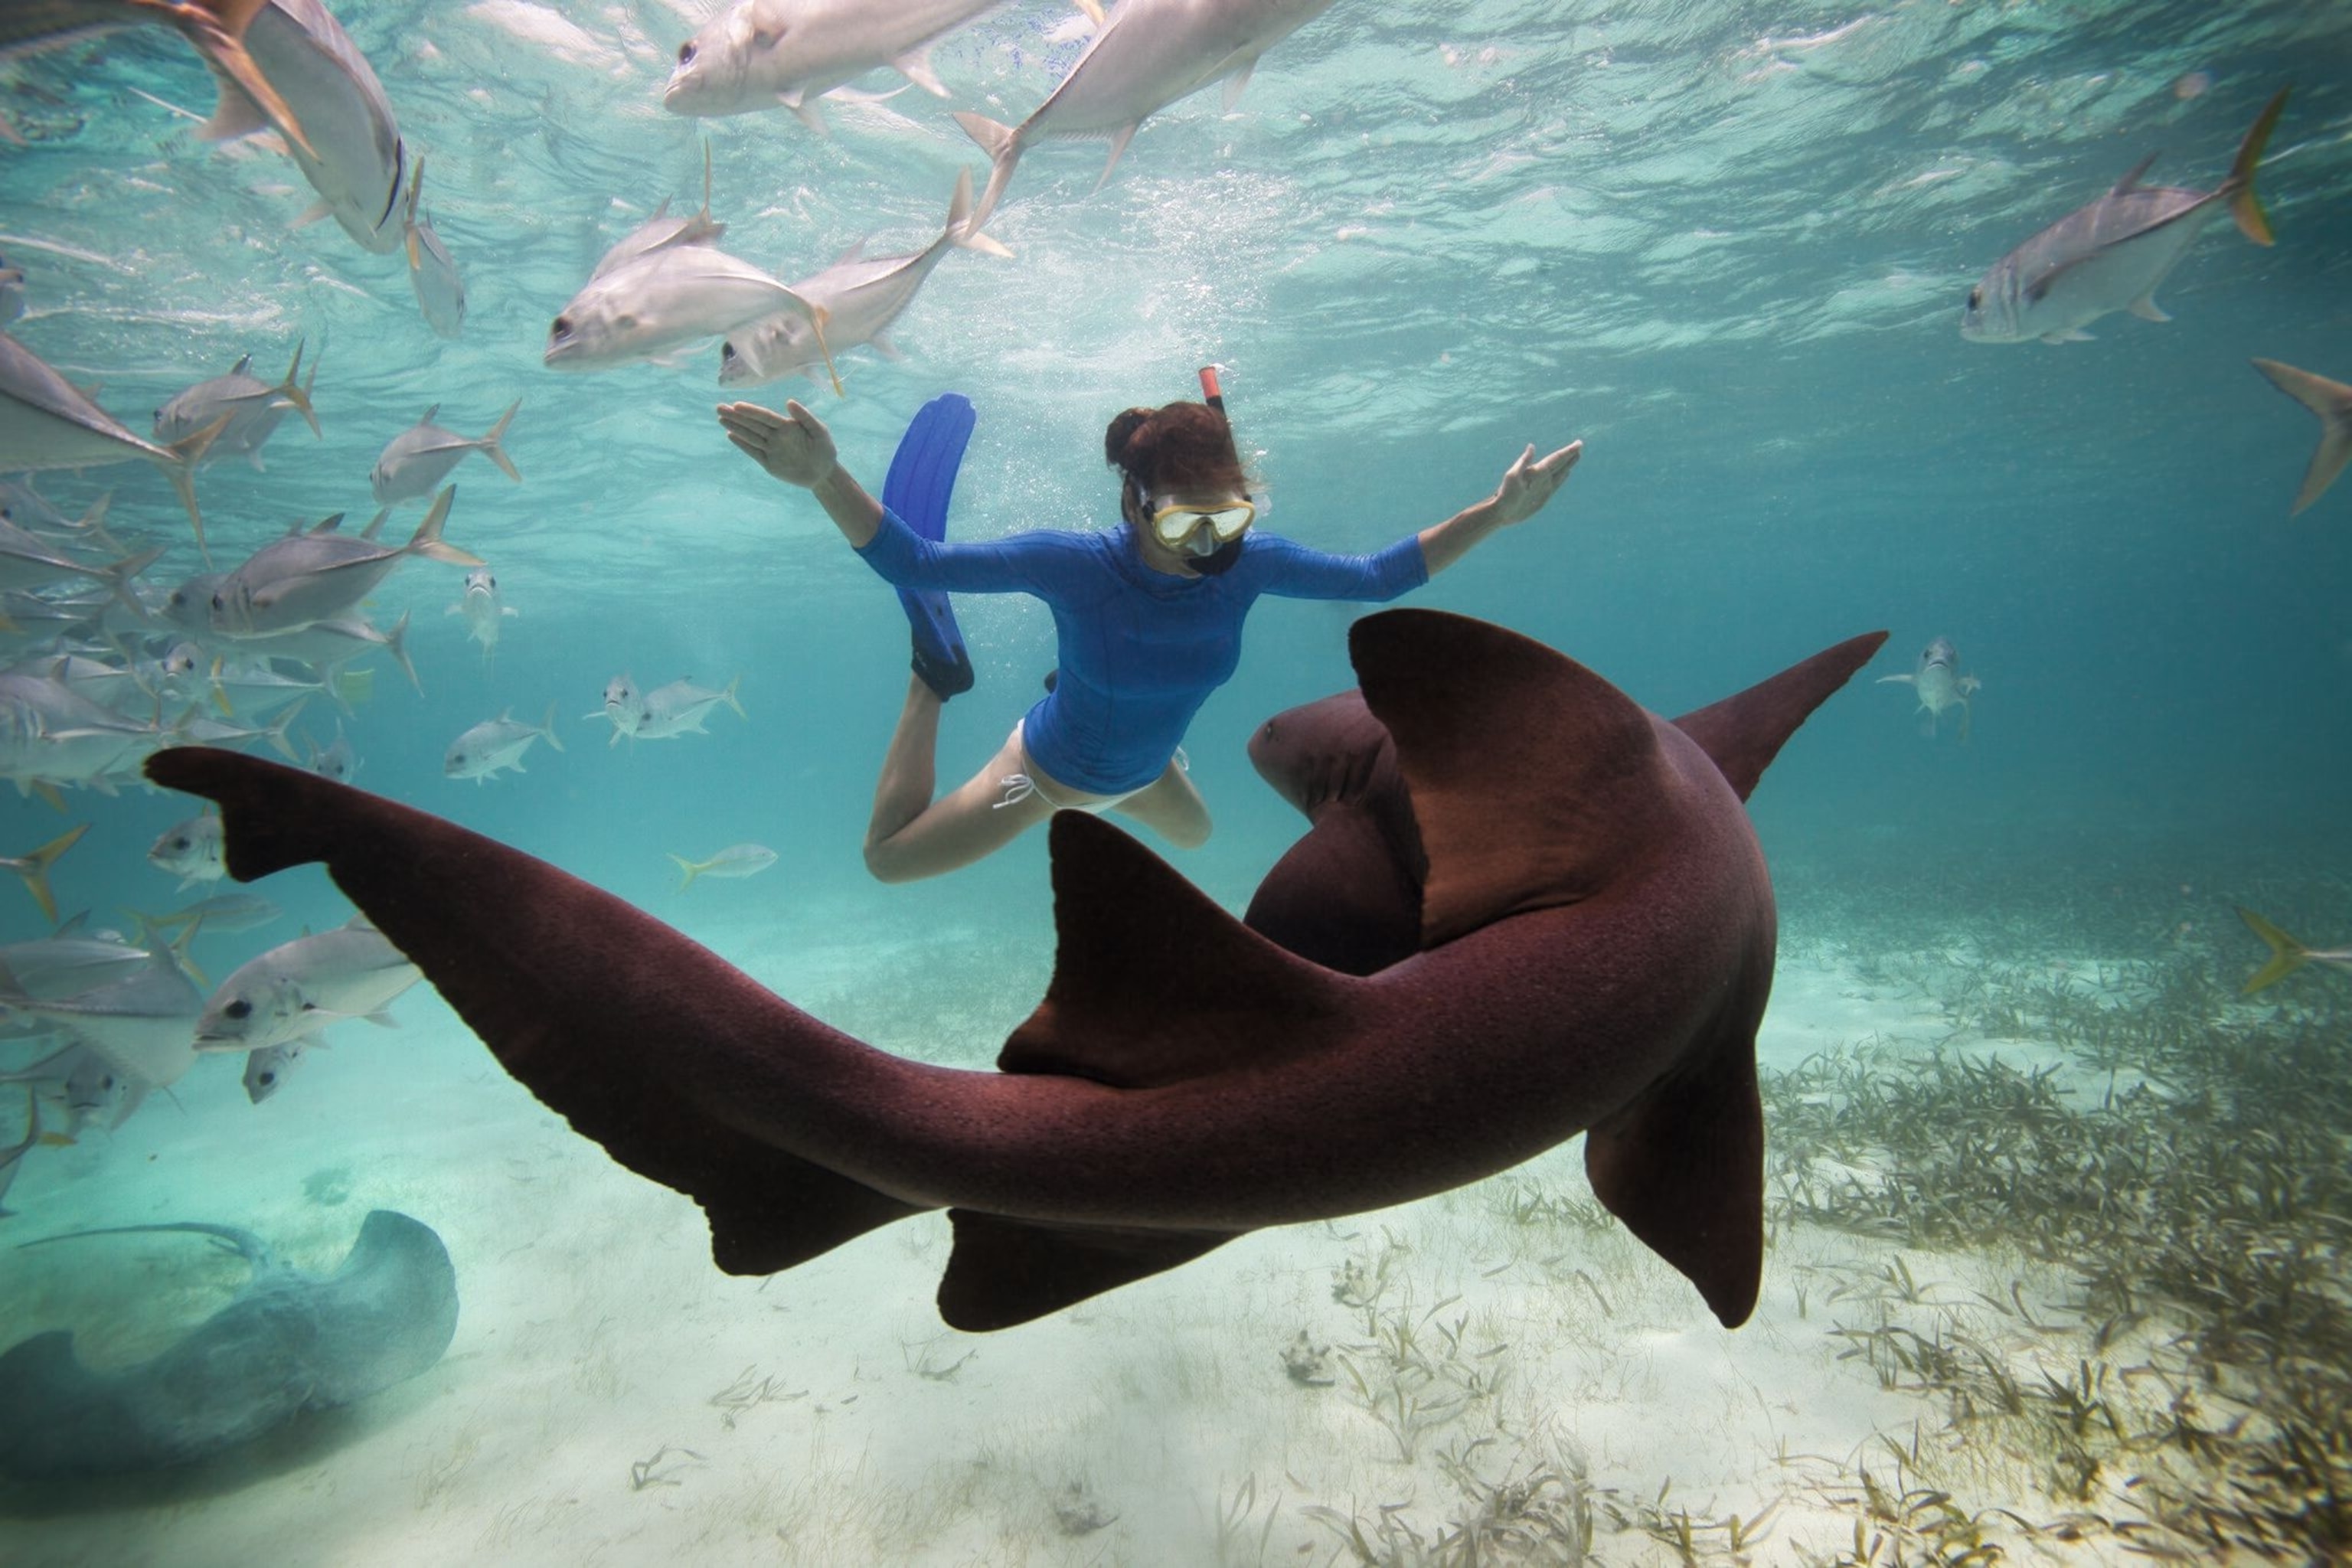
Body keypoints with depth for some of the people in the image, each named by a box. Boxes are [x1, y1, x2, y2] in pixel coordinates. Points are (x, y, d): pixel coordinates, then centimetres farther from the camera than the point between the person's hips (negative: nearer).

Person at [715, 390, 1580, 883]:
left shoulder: (1248, 564, -26)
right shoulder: (1073, 564, -37)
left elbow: (1376, 577, -14)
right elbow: (915, 562, -34)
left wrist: (1494, 513, -20)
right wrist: (826, 479, -50)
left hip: (1145, 771, 4)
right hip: (1046, 769, -4)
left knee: (1194, 835, 37)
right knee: (887, 857, 4)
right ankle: (935, 679, 20)